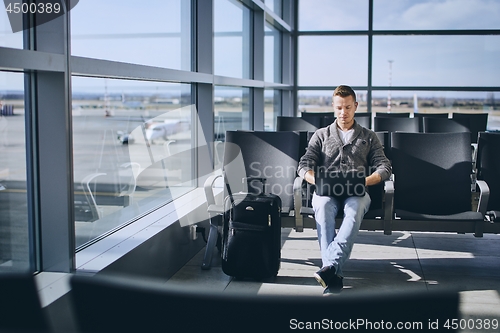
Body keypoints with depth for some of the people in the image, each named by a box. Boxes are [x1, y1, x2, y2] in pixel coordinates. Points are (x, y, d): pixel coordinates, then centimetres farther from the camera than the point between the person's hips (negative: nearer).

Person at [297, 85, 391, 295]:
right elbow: (304, 165, 12)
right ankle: (335, 275, -45)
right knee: (323, 207, -38)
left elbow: (385, 167, 11)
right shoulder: (321, 135, 25)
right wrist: (317, 180, -12)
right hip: (326, 191, 0)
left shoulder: (369, 137, 24)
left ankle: (330, 266, -51)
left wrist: (367, 180, -12)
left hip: (356, 192, 0)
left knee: (355, 208, -39)